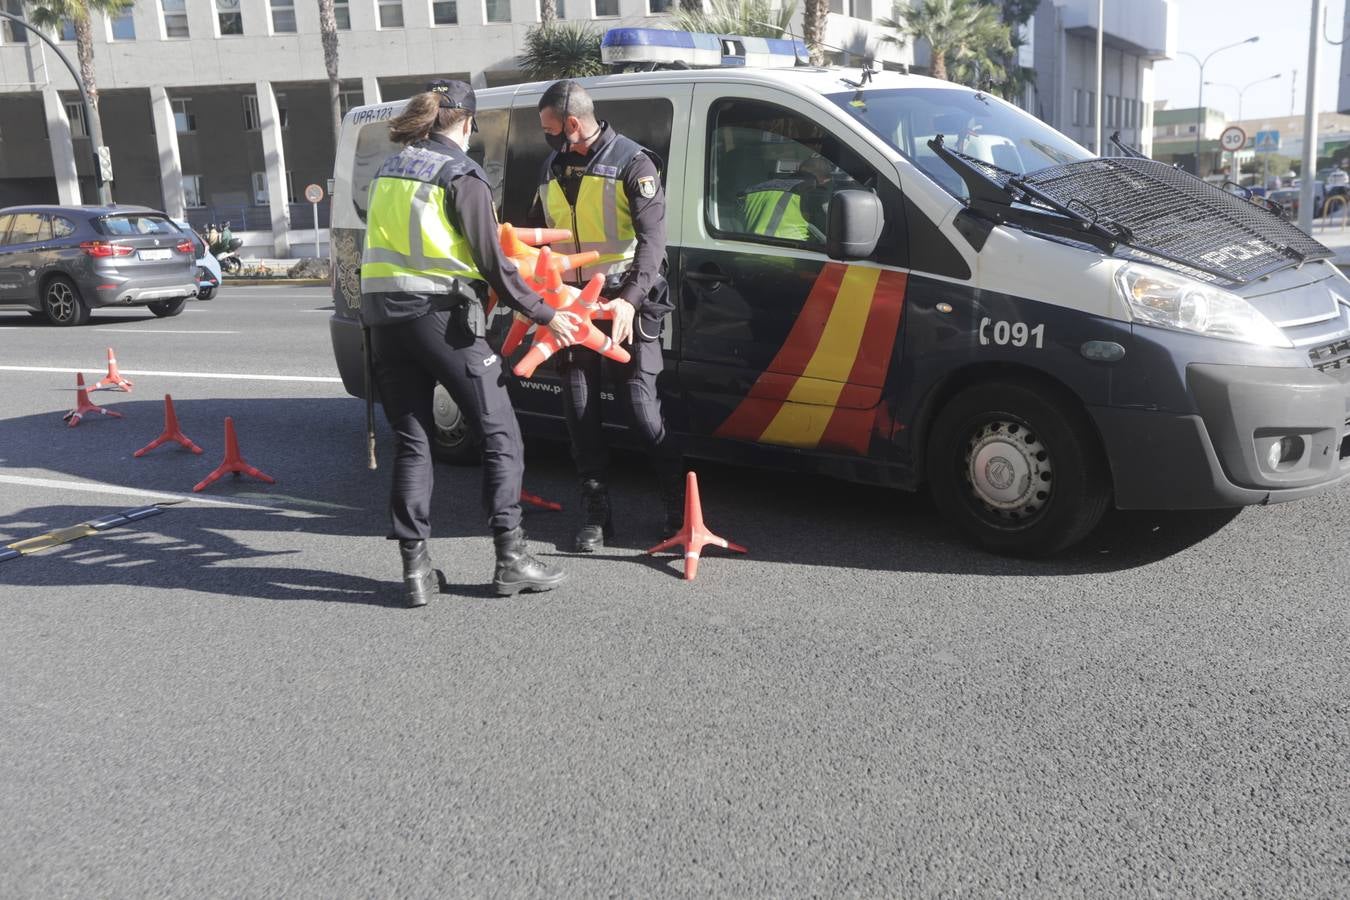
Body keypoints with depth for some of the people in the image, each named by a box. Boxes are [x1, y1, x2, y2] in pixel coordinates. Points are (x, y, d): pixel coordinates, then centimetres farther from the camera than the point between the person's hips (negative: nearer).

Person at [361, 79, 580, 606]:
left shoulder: (389, 170, 16)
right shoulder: (461, 176, -5)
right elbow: (492, 264, -9)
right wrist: (545, 315, -2)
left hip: (385, 319, 7)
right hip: (443, 317, -7)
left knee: (411, 440, 10)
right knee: (500, 433, 2)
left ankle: (415, 566, 8)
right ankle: (511, 558, 1)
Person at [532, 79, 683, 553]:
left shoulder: (632, 163, -7)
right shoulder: (553, 168, 13)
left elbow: (652, 239, -15)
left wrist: (630, 299, -27)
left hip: (626, 301, -6)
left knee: (640, 401, -7)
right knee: (580, 406, 4)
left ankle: (680, 504, 8)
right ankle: (595, 514, 14)